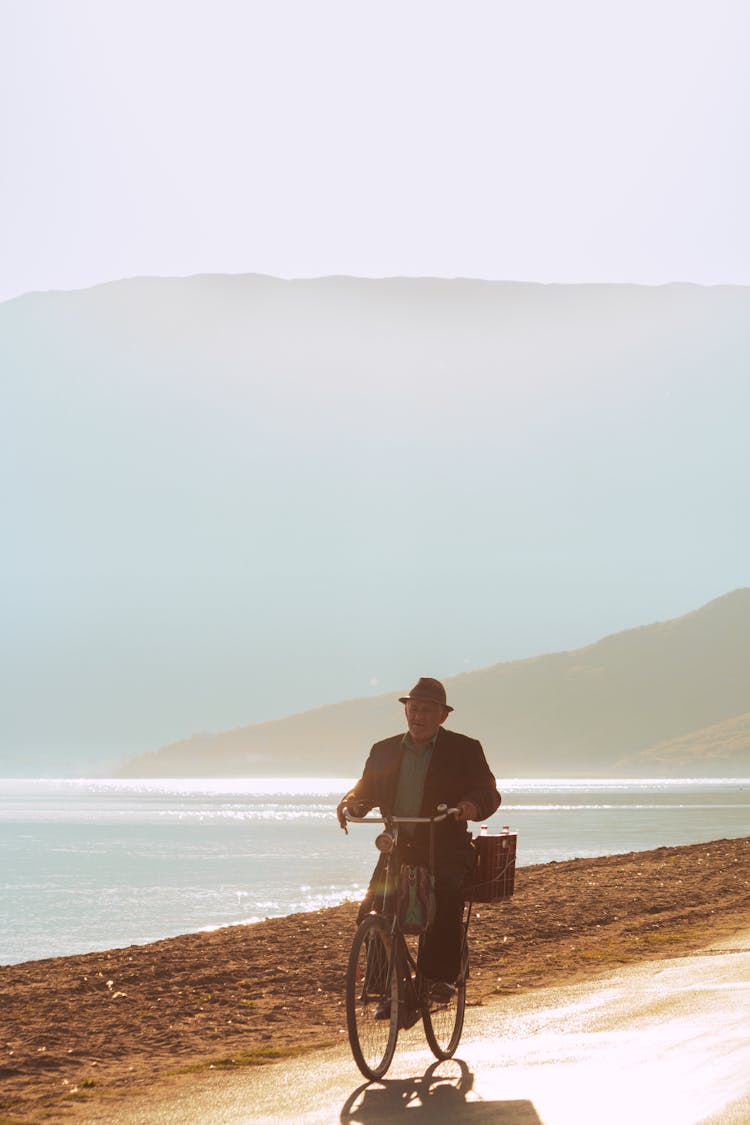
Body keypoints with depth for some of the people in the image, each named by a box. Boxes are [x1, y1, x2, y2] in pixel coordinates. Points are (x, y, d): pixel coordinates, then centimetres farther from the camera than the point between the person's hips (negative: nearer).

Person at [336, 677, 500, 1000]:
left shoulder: (465, 750, 3)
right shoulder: (384, 751, 14)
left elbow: (489, 793, -4)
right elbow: (367, 789, 13)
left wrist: (472, 804, -28)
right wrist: (351, 802, -11)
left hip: (445, 851, -3)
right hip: (398, 850, 4)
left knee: (447, 894, -33)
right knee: (371, 910, -16)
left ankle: (441, 976, -28)